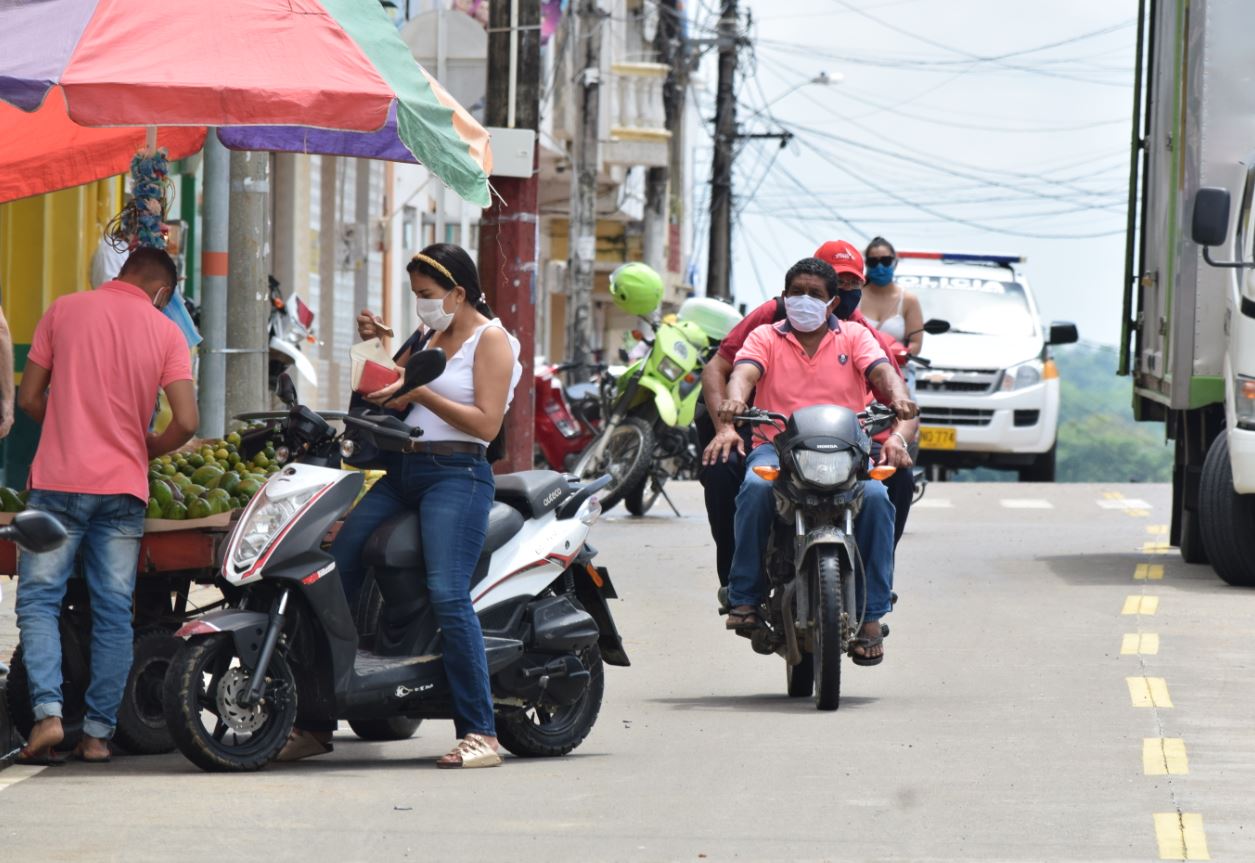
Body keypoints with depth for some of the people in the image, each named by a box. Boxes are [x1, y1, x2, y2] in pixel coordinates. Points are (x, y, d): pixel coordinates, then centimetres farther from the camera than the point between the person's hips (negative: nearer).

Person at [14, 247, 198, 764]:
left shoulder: (64, 311, 4)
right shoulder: (166, 333, 4)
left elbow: (29, 400, 5)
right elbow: (186, 423, -4)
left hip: (59, 482, -1)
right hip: (124, 488, 1)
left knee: (38, 600, 3)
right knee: (113, 612, 6)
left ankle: (48, 712, -14)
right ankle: (98, 732, 3)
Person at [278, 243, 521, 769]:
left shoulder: (491, 340, -2)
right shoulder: (429, 336, 20)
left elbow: (486, 424, -12)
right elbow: (394, 396, 27)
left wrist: (420, 393, -16)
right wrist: (377, 346, 12)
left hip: (456, 474, -8)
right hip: (401, 472, 8)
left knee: (447, 596, -23)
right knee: (333, 577, -2)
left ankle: (480, 734, -20)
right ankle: (317, 724, 3)